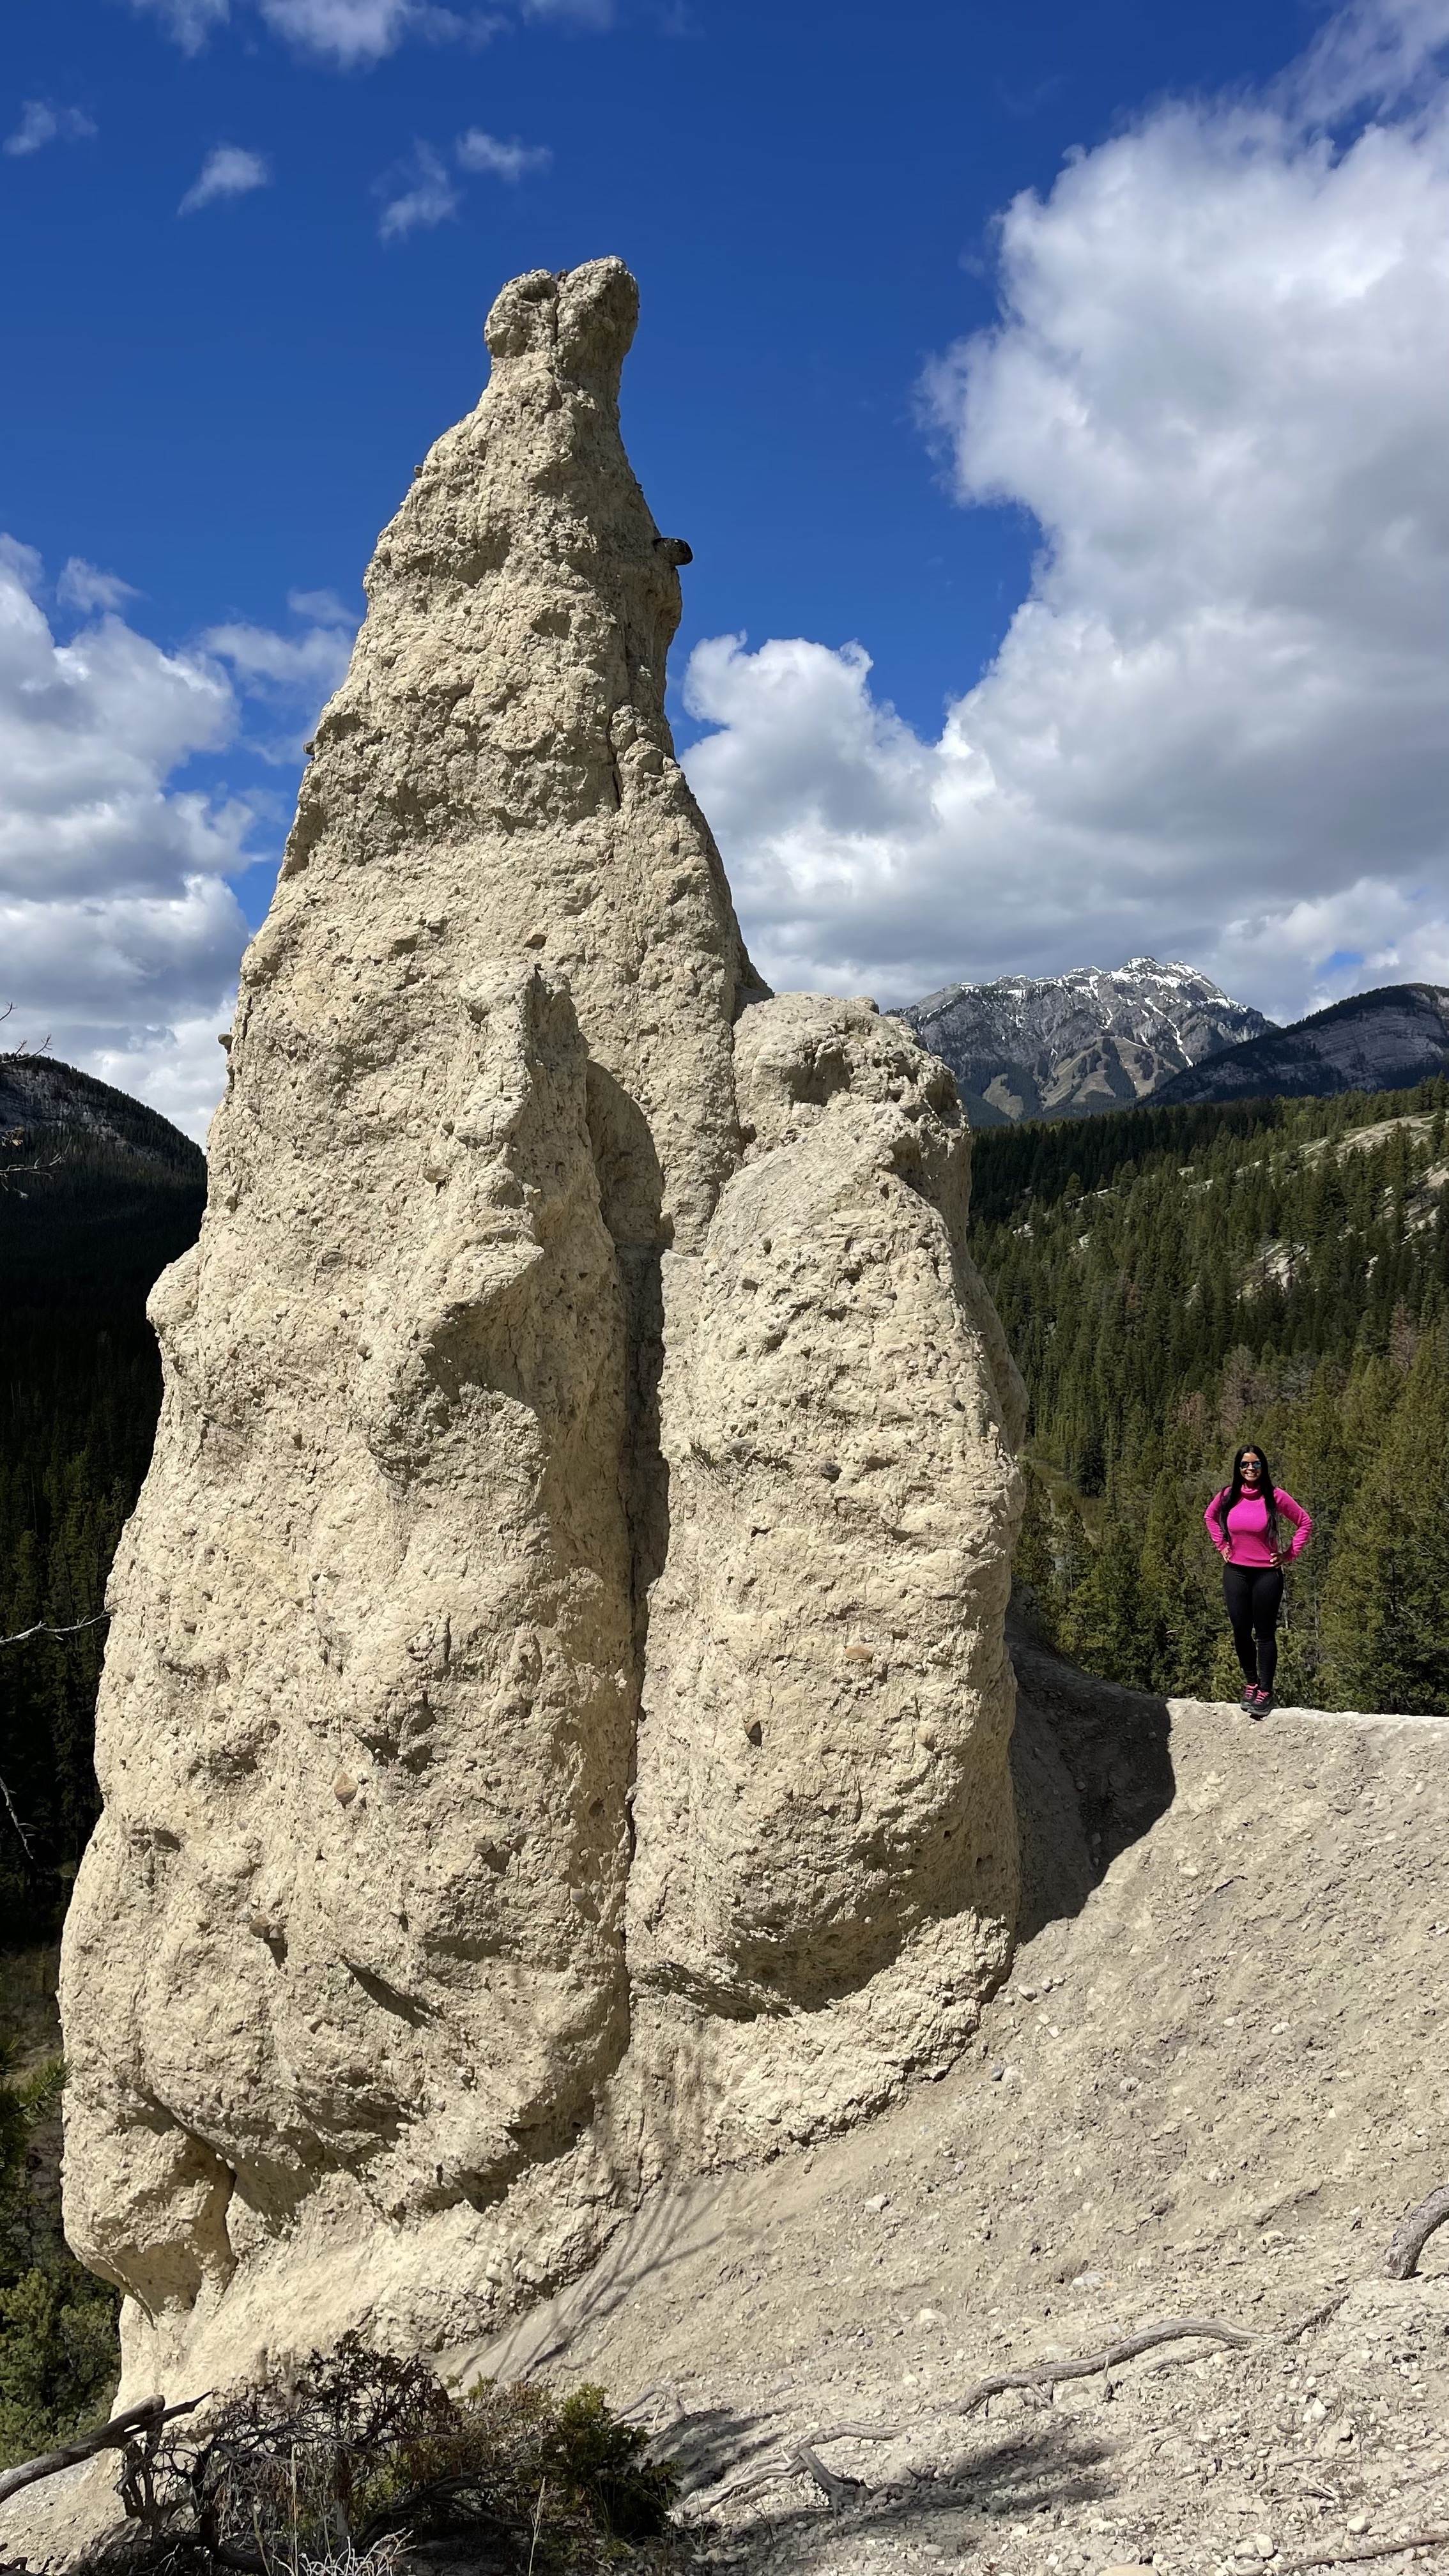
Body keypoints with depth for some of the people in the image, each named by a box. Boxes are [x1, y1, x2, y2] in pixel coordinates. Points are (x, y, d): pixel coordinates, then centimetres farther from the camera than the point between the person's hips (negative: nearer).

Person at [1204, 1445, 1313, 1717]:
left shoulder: (1275, 1496, -9)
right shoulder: (1228, 1495, 0)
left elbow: (1305, 1523, 2)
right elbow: (1210, 1516, 21)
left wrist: (1290, 1555, -2)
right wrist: (1221, 1546, 13)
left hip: (1267, 1573, -3)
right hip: (1236, 1572, 3)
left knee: (1265, 1633, 1)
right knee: (1241, 1631, 7)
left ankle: (1265, 1691, 8)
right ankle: (1250, 1683, 24)